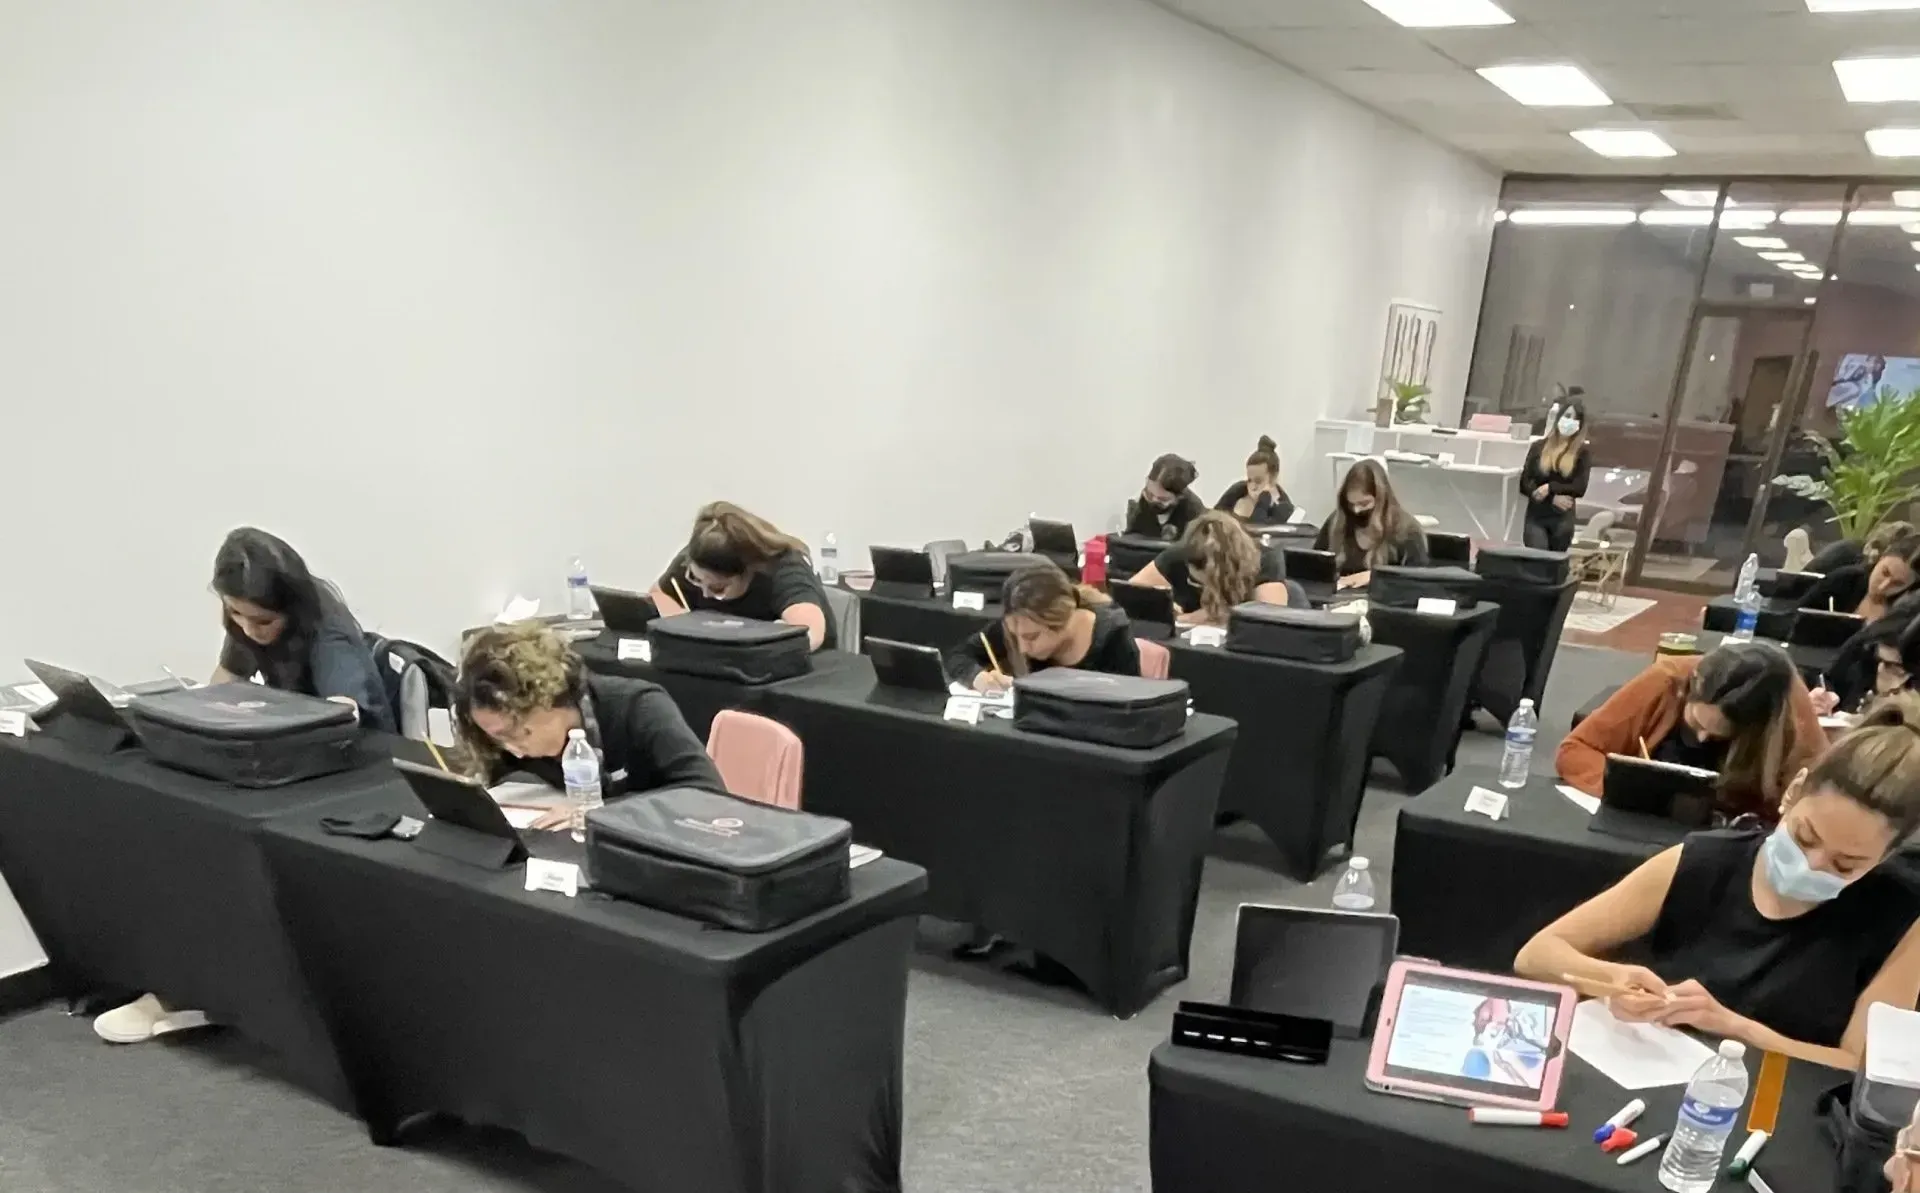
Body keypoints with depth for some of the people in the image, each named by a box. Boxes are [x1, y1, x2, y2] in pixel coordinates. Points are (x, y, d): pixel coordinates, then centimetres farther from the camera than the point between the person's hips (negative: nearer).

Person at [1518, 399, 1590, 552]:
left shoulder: (1582, 452, 4)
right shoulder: (1538, 447, 5)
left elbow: (1580, 488, -6)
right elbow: (1524, 484, 0)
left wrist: (1550, 488, -16)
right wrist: (1552, 498, -13)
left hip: (1562, 520, 0)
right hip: (1535, 517, 0)